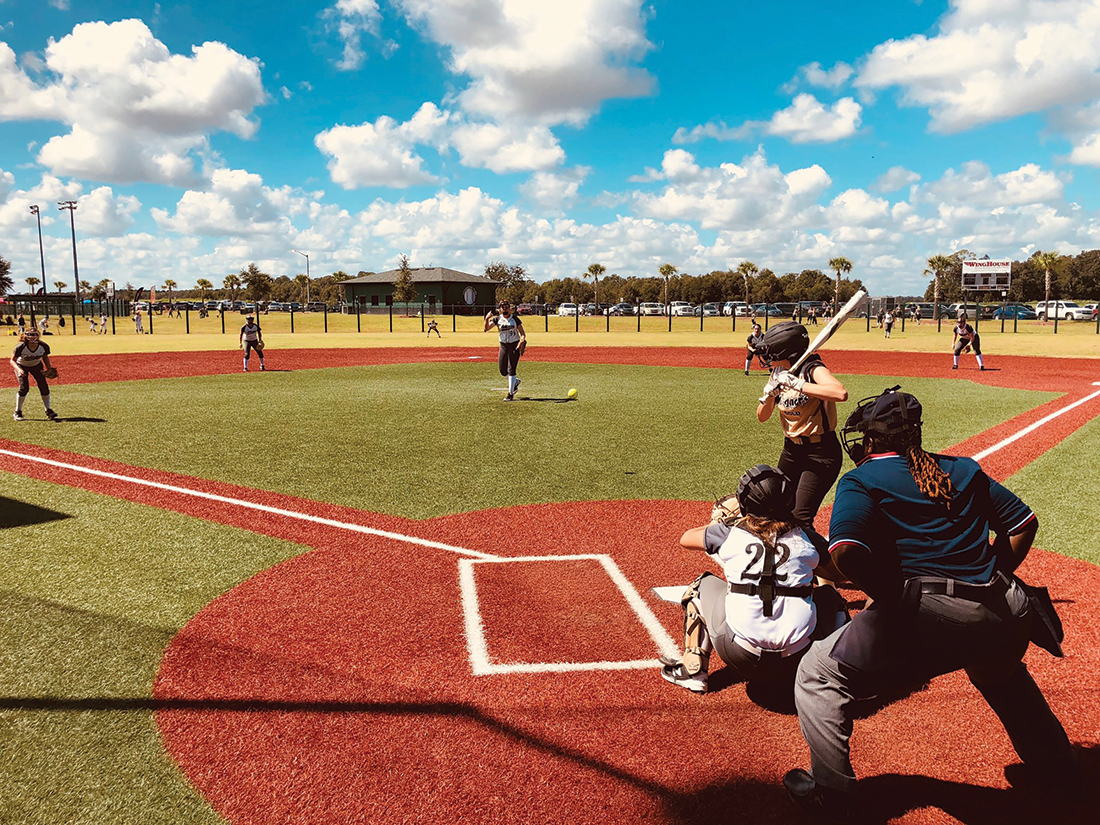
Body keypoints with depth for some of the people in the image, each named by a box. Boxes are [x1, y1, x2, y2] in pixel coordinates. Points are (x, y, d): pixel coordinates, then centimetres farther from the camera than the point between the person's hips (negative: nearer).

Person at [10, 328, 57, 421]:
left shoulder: (44, 346, -24)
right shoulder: (21, 347, -32)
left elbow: (45, 357, -2)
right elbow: (12, 360, -22)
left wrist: (49, 368, -14)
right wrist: (18, 370, -40)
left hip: (36, 365, 3)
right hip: (21, 366, -3)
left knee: (44, 386, -8)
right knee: (24, 388, -15)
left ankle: (48, 411, 1)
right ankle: (18, 412, 2)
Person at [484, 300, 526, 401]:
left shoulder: (515, 319, -2)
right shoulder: (497, 319, 1)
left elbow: (523, 333, -1)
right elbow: (486, 329, -11)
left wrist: (522, 340, -21)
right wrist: (487, 319, -28)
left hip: (515, 346, -3)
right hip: (503, 346, 3)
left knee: (511, 369, -8)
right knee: (503, 371, 5)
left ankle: (511, 394, -1)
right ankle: (515, 381, 36)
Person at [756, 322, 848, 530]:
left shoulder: (812, 369, -17)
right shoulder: (778, 374, 4)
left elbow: (841, 393, -38)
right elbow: (762, 417, 4)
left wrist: (796, 384, -36)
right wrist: (770, 394, -16)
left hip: (821, 452, -7)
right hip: (791, 449, 7)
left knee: (800, 518, -15)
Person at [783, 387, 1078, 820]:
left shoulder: (861, 479, 0)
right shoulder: (962, 469, 18)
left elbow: (846, 552, -16)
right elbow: (1023, 521, 20)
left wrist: (894, 601, -5)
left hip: (929, 617, -7)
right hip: (1005, 618, 7)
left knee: (818, 672, 8)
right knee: (999, 671, 42)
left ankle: (830, 793, 11)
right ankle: (1053, 762, 55)